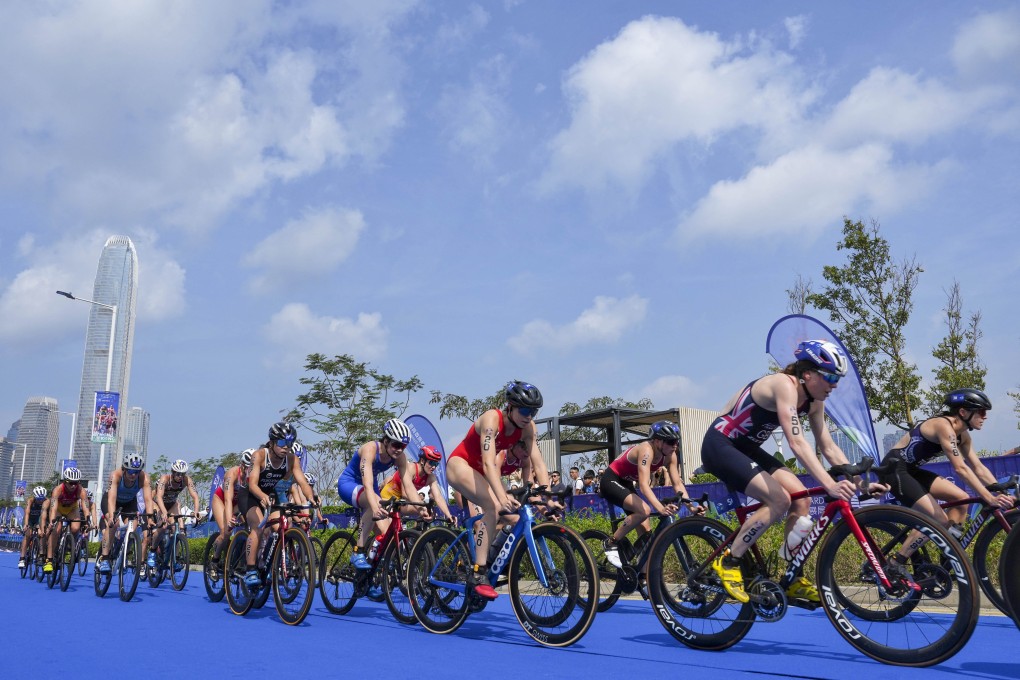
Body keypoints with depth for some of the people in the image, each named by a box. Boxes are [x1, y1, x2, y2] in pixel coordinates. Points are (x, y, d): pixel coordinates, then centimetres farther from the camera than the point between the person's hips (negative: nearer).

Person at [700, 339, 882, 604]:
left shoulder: (813, 401, 2)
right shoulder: (784, 385, -25)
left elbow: (828, 447, 3)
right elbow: (797, 443, -34)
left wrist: (859, 481, -6)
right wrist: (830, 485, -40)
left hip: (746, 448, 9)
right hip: (720, 445, -9)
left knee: (801, 499, -4)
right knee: (779, 500, -21)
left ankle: (792, 580, 6)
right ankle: (728, 562, -9)